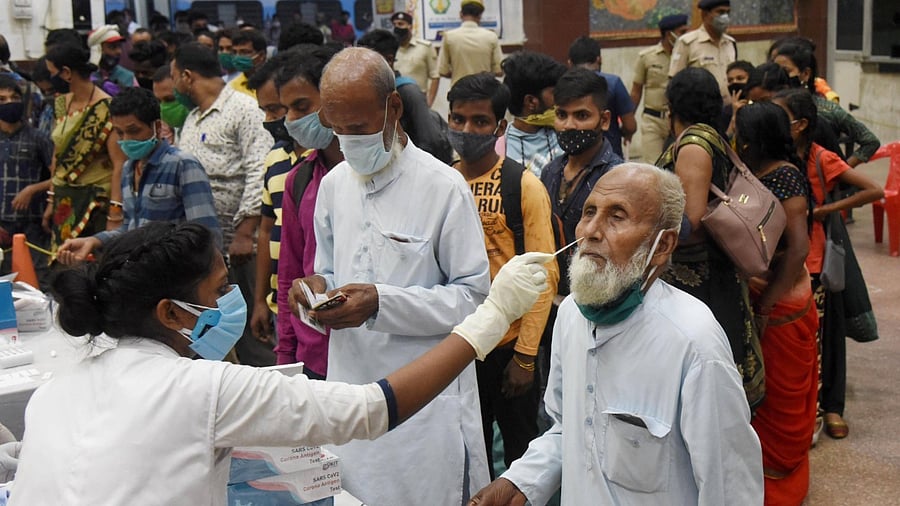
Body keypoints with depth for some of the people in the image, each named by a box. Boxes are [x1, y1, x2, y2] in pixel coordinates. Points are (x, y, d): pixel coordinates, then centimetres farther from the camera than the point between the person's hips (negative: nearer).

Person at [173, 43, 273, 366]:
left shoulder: (244, 110, -7)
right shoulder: (192, 118, 21)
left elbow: (258, 174, -16)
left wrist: (245, 233, -21)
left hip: (234, 244, -9)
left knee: (252, 331, -6)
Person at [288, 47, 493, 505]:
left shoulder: (444, 187, -10)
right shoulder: (333, 185, 9)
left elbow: (472, 295, -10)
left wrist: (382, 303, -20)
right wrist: (319, 288, -5)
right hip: (350, 389, 5)